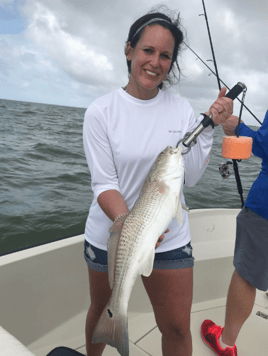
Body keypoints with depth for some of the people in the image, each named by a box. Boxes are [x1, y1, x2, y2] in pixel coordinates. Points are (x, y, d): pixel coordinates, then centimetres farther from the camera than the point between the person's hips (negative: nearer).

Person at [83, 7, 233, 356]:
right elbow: (104, 183, -14)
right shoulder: (101, 111, -10)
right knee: (102, 311, 22)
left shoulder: (182, 109, -3)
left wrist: (210, 126, -14)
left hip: (170, 238, 2)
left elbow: (191, 177, -5)